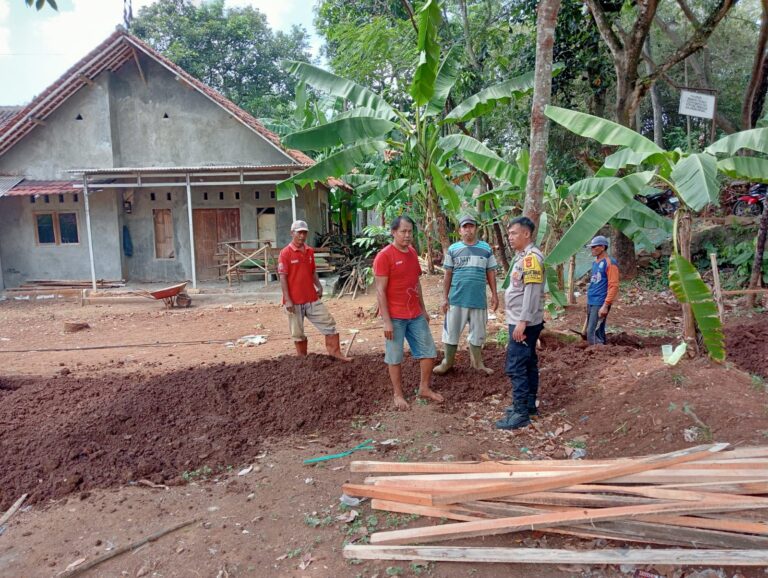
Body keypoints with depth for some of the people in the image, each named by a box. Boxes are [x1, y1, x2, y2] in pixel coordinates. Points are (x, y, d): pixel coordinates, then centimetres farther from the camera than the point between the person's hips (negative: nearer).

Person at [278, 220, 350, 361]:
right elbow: (283, 278, -12)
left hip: (312, 298, 6)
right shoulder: (285, 253, -10)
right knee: (298, 333, 7)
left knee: (329, 323, 5)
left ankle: (335, 353, 14)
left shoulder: (310, 251, 8)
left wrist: (319, 286, 5)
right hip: (294, 301, -5)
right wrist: (287, 300, -17)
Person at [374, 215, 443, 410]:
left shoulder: (412, 253, 9)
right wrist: (387, 321, -19)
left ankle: (424, 388, 28)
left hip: (415, 315, 7)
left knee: (429, 351, 12)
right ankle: (398, 395, 19)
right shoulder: (384, 256, -14)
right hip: (395, 317, -7)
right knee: (395, 358, 5)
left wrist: (423, 310, 16)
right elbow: (380, 291, -16)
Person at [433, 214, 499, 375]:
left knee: (477, 332, 11)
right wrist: (445, 297, -1)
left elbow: (491, 273, 9)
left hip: (478, 299, 1)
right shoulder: (453, 249, 1)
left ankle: (476, 362, 27)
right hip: (456, 299, -1)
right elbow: (448, 275, 2)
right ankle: (447, 362, 20)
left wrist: (494, 294, 4)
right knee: (451, 331, 5)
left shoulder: (486, 248, 4)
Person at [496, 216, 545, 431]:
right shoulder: (523, 256, 15)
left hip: (524, 323, -10)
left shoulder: (531, 257, -16)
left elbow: (532, 292, -23)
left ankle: (521, 413, -3)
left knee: (516, 366, -8)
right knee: (528, 363, 16)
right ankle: (529, 405, 26)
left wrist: (522, 322, -25)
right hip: (522, 321, 10)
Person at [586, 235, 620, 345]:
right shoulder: (595, 262, 15)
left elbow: (613, 286, -16)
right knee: (590, 331, 12)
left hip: (600, 303, -9)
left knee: (593, 332, -11)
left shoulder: (610, 263, -10)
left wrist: (605, 305, -21)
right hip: (591, 302, 9)